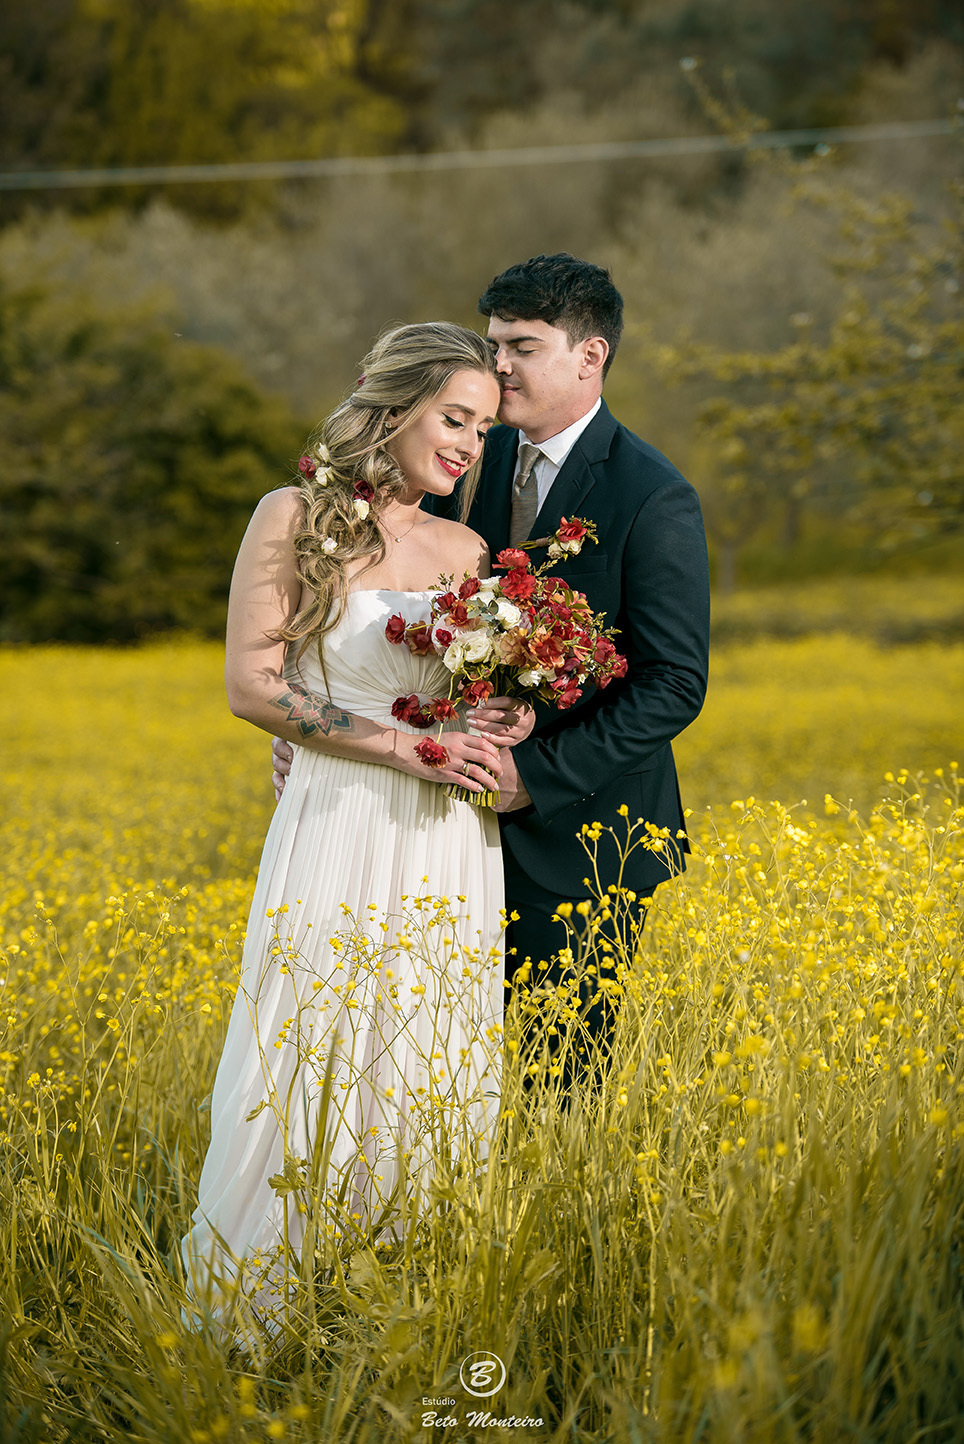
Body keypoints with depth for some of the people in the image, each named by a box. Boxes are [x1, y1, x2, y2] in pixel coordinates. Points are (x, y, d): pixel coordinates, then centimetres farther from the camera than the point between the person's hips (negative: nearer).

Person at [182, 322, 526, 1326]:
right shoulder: (295, 518, 0)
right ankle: (264, 1315, 9)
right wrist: (401, 746, -13)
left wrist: (501, 733, -6)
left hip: (446, 856, 4)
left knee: (426, 1087, 4)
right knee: (310, 1077, -3)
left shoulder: (469, 554, 12)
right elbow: (253, 685, -7)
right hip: (336, 838, -4)